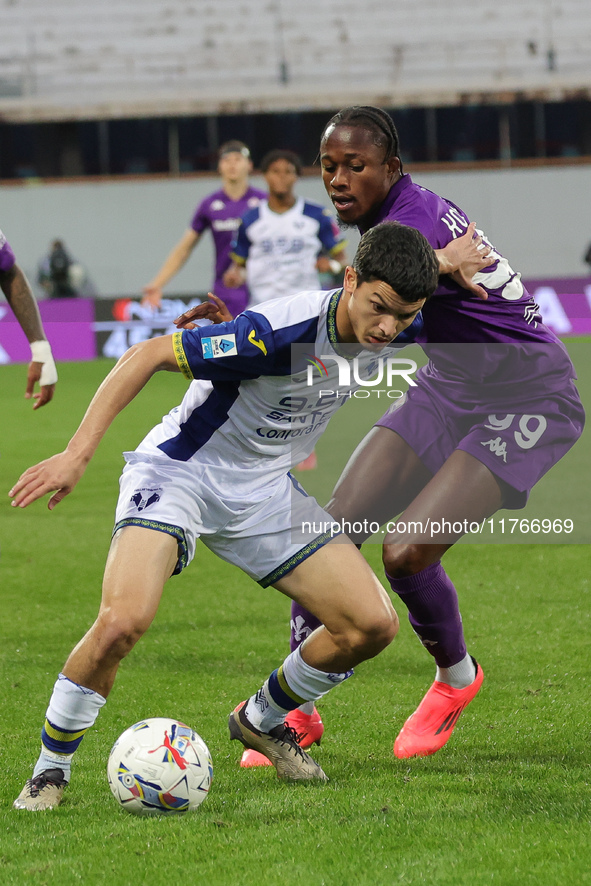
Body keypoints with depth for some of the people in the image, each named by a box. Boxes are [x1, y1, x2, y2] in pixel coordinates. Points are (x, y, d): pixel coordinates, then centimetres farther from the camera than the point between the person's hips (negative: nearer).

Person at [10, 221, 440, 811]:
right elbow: (149, 355, -25)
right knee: (122, 621, -29)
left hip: (265, 488, 7)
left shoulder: (387, 329, -10)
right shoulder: (277, 333, -31)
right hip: (179, 471, -6)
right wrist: (77, 453, -28)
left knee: (372, 625, -3)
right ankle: (49, 771, -8)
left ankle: (261, 721, 23)